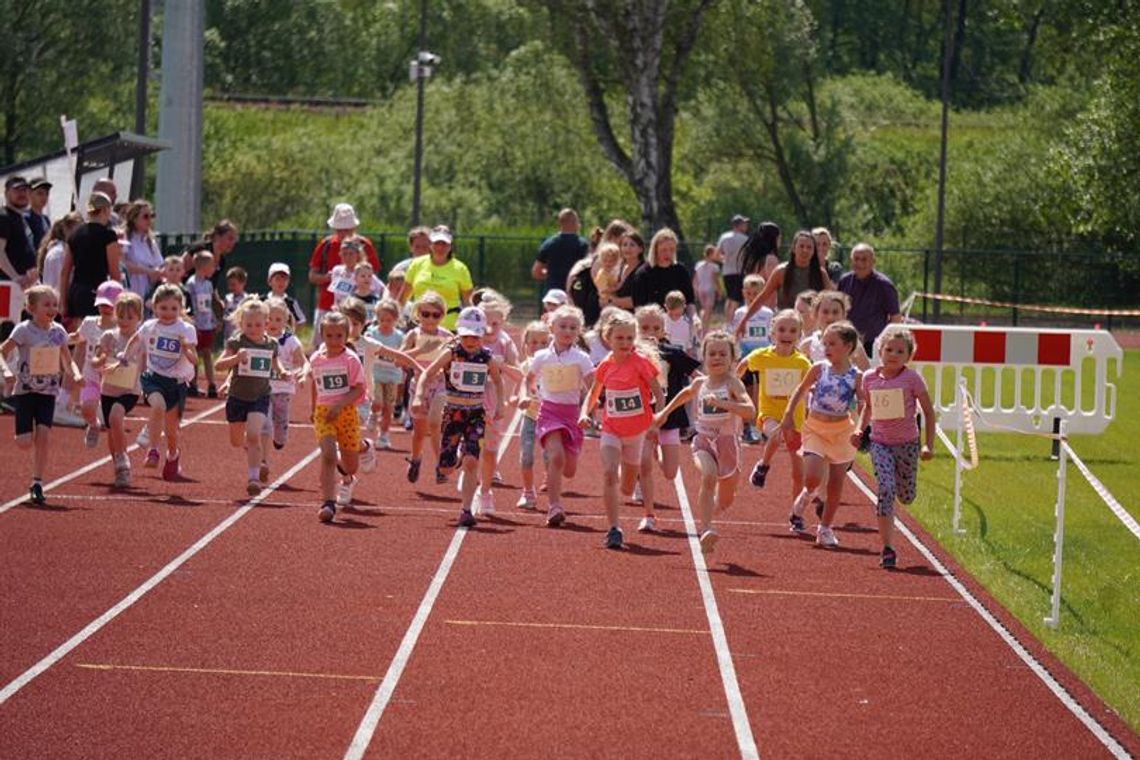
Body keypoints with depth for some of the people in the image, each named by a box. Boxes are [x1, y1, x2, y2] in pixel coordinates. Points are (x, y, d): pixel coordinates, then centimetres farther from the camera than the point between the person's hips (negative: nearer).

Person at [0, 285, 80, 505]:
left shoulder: (58, 331, 2)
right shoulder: (24, 330, -11)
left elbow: (67, 361, 11)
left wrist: (75, 374, -10)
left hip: (48, 391, 3)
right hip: (25, 390, -3)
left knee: (43, 435, -11)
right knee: (25, 442, -10)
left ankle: (37, 483, -4)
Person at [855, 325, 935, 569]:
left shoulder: (912, 379, -10)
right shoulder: (870, 378, -1)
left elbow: (928, 411, -3)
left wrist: (929, 445, -8)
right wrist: (860, 429, 3)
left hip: (907, 443, 0)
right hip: (880, 443, 0)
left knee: (906, 497, 10)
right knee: (885, 490, -17)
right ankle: (888, 549, -16)